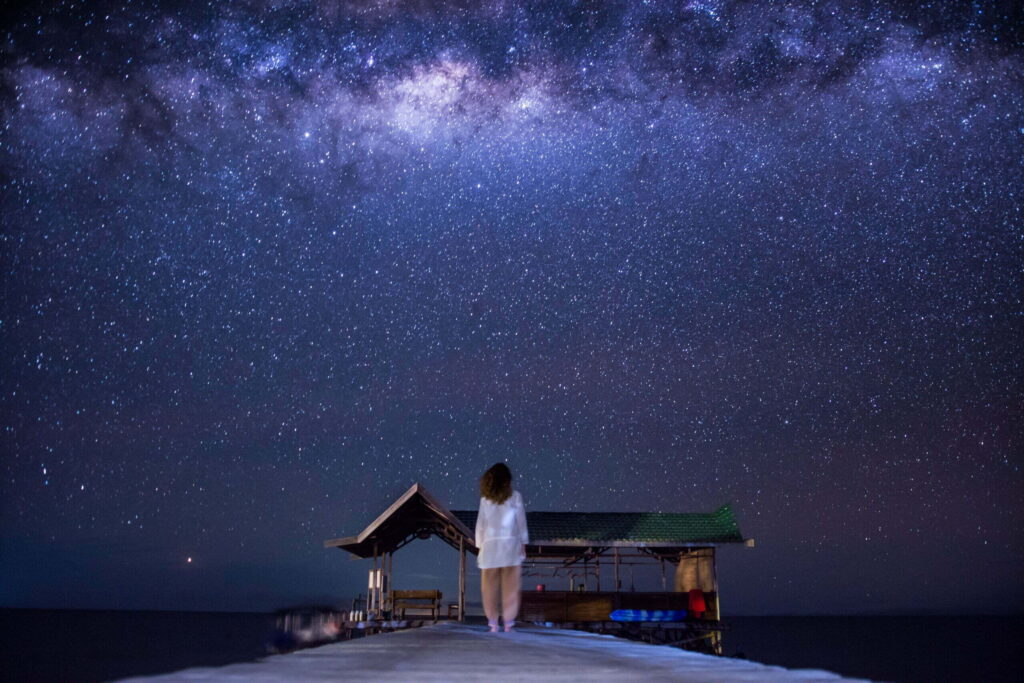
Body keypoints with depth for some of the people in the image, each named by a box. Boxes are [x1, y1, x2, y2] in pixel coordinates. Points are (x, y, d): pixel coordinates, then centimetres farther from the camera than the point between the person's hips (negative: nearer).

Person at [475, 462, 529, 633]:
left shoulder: (486, 499, 0)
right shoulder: (515, 497, -4)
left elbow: (481, 523, 2)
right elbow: (521, 522, -1)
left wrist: (480, 546, 10)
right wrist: (523, 544, 7)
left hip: (490, 547, 1)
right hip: (511, 545, -1)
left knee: (490, 586, 8)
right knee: (510, 586, 5)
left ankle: (493, 623, 7)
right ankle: (509, 623, 4)